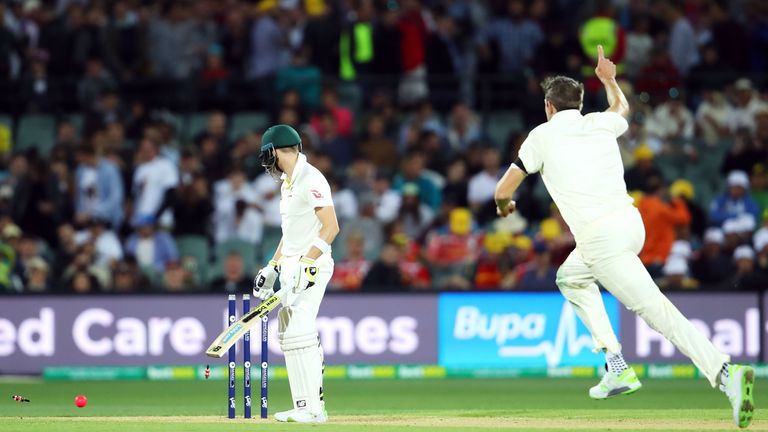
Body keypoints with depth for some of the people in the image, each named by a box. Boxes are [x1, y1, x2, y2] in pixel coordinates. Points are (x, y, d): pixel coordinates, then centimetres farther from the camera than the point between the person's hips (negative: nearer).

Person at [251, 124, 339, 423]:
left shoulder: (310, 179, -14)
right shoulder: (288, 182, 18)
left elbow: (331, 227, -21)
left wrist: (306, 263, -27)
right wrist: (272, 267, 23)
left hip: (312, 265, -10)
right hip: (292, 269, 10)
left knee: (299, 334, -17)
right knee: (288, 336, 9)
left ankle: (313, 409, -19)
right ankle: (306, 406, 12)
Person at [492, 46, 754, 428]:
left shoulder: (543, 135, 5)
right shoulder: (601, 124, 17)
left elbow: (504, 189, 10)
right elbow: (621, 108, 43)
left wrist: (504, 204, 32)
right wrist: (609, 80, 59)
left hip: (600, 236, -7)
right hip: (631, 222, 7)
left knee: (655, 309, -17)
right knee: (570, 277, 29)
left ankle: (725, 373, -34)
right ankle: (617, 368, 18)